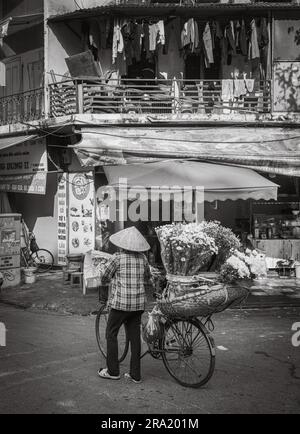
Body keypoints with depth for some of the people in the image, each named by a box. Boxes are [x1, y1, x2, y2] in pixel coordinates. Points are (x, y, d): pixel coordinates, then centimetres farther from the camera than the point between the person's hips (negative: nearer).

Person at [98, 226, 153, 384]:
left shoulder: (118, 257, -9)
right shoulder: (142, 258, 4)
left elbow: (105, 278, 1)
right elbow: (147, 279, 16)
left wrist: (106, 281, 23)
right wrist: (150, 288, 35)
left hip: (120, 303, -5)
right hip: (139, 303, 5)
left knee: (111, 334, 10)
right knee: (135, 336, 10)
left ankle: (113, 371, 14)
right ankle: (135, 374, 13)